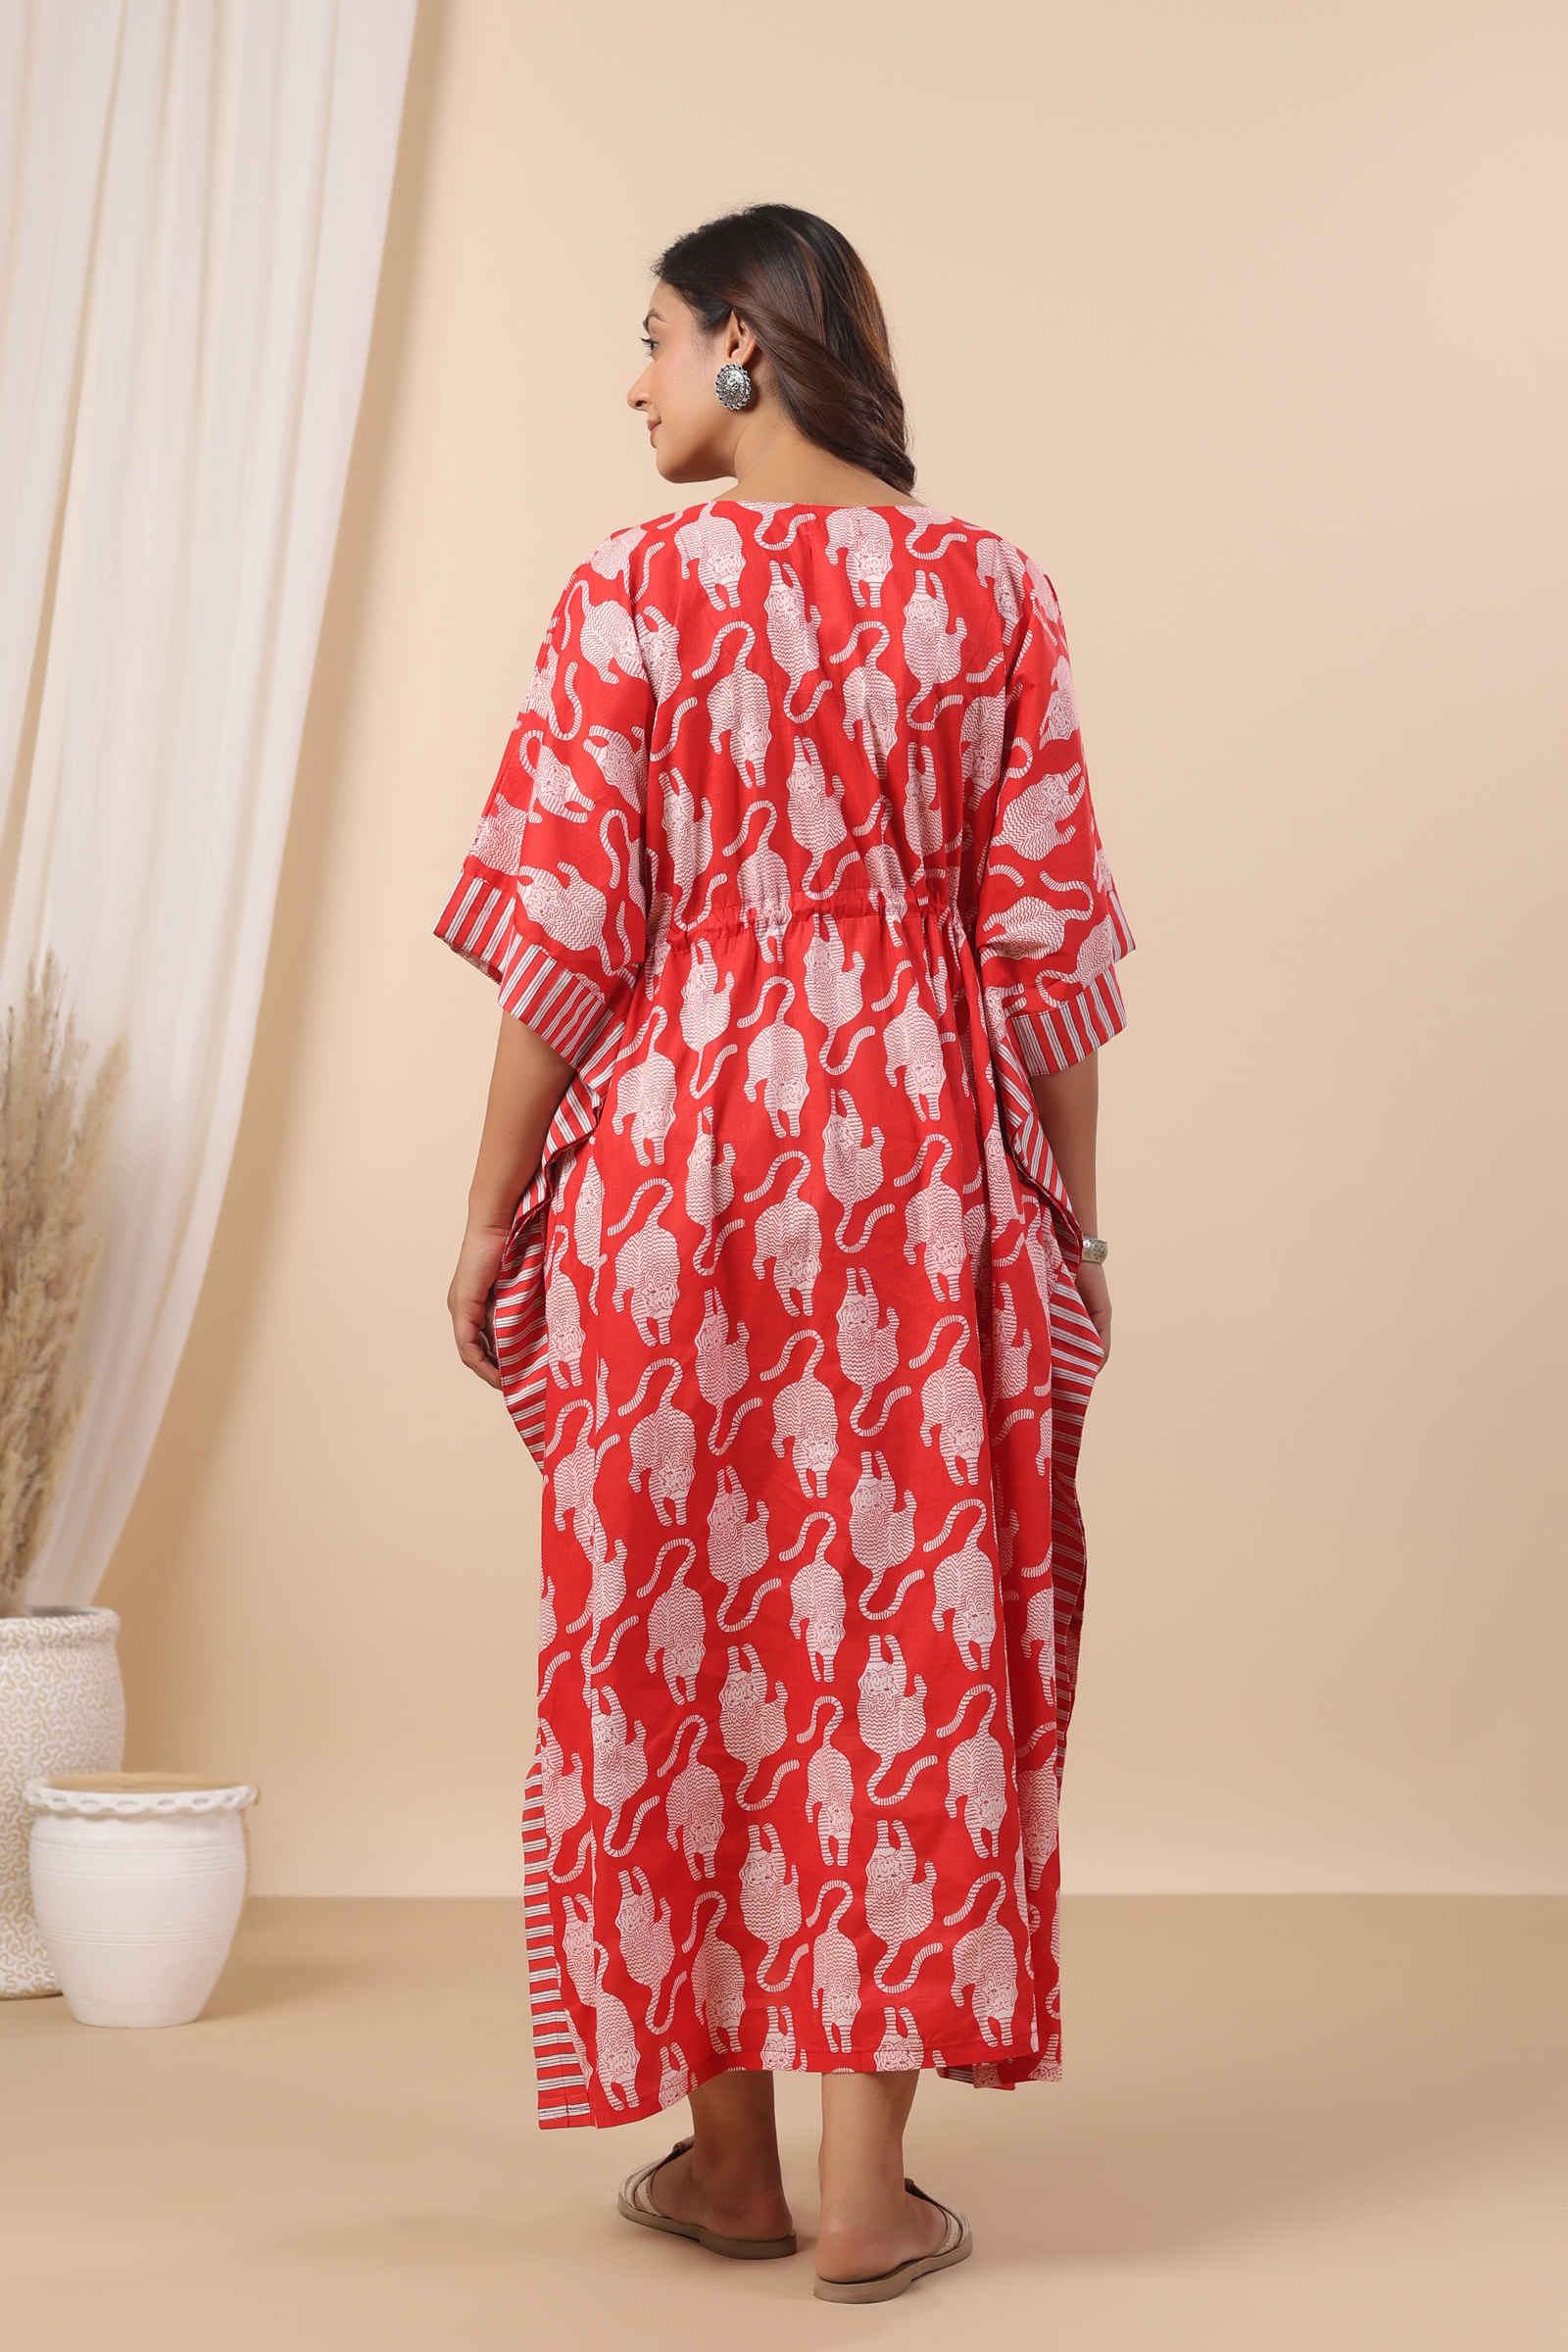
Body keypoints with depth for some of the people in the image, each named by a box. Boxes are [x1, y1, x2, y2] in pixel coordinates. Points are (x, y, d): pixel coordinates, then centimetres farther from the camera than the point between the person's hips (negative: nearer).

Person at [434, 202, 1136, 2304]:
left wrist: (493, 1215, 2)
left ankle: (728, 2156, 20)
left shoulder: (635, 591, -5)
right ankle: (871, 2190, 10)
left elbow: (567, 936, -7)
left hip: (676, 1154, -1)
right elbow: (1050, 937, 1)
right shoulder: (993, 592, 1)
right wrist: (1067, 1219, 8)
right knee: (906, 1633, 7)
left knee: (686, 1638, 10)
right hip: (921, 1179, 2)